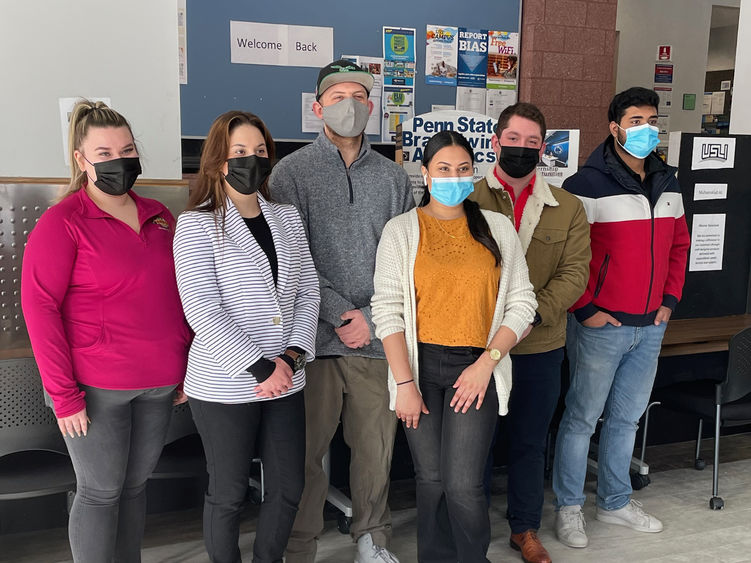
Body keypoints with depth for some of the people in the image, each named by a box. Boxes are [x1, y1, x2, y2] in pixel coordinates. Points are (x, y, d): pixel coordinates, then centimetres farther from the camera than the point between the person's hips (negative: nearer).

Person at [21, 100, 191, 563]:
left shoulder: (159, 217, 8)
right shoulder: (63, 222, -9)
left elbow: (178, 296, 15)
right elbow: (39, 308, -12)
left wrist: (187, 367, 11)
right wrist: (64, 394, -15)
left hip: (159, 385, 5)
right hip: (97, 387, -5)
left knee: (136, 484, 16)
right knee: (101, 492, 6)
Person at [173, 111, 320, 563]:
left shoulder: (288, 218, 8)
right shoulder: (197, 225, -7)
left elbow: (308, 294, 7)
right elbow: (203, 313, -15)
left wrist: (291, 357, -8)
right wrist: (260, 368, -17)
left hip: (286, 382, 5)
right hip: (224, 386, -5)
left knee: (289, 487, 13)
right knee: (229, 495, 10)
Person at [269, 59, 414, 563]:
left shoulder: (393, 176, 11)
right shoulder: (292, 172, 2)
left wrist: (373, 319, -4)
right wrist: (340, 315, -11)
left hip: (379, 335, 3)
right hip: (315, 336, -2)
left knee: (376, 445, 10)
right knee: (306, 450, 5)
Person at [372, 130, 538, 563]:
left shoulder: (498, 228, 7)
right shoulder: (401, 230, 3)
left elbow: (522, 303, 5)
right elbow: (388, 309, -2)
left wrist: (486, 363, -6)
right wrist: (405, 383, -8)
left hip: (477, 367, 0)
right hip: (421, 365, 0)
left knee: (463, 484, -6)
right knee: (431, 480, 7)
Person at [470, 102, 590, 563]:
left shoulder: (568, 208, 5)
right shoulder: (469, 200, -3)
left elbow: (575, 271, -3)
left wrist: (535, 311, -18)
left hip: (541, 347, 2)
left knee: (530, 439, 15)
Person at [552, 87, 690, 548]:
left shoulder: (669, 183, 9)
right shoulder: (588, 185, -13)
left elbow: (679, 244, 18)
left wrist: (670, 300, 10)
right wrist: (585, 309, -15)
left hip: (651, 327, 7)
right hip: (601, 325, -6)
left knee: (627, 416, 18)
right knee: (583, 418, 5)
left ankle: (615, 502, 34)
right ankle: (569, 507, 20)